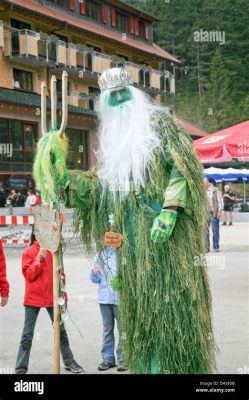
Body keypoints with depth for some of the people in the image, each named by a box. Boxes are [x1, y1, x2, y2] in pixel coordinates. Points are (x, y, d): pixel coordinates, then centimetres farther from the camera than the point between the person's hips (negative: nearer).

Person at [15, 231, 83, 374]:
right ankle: (21, 369, 5)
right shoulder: (29, 252, -5)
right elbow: (28, 275, -12)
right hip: (34, 298, -4)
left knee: (61, 330, 14)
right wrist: (39, 260, -22)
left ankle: (69, 362, 28)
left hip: (53, 297, 4)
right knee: (27, 334, 0)